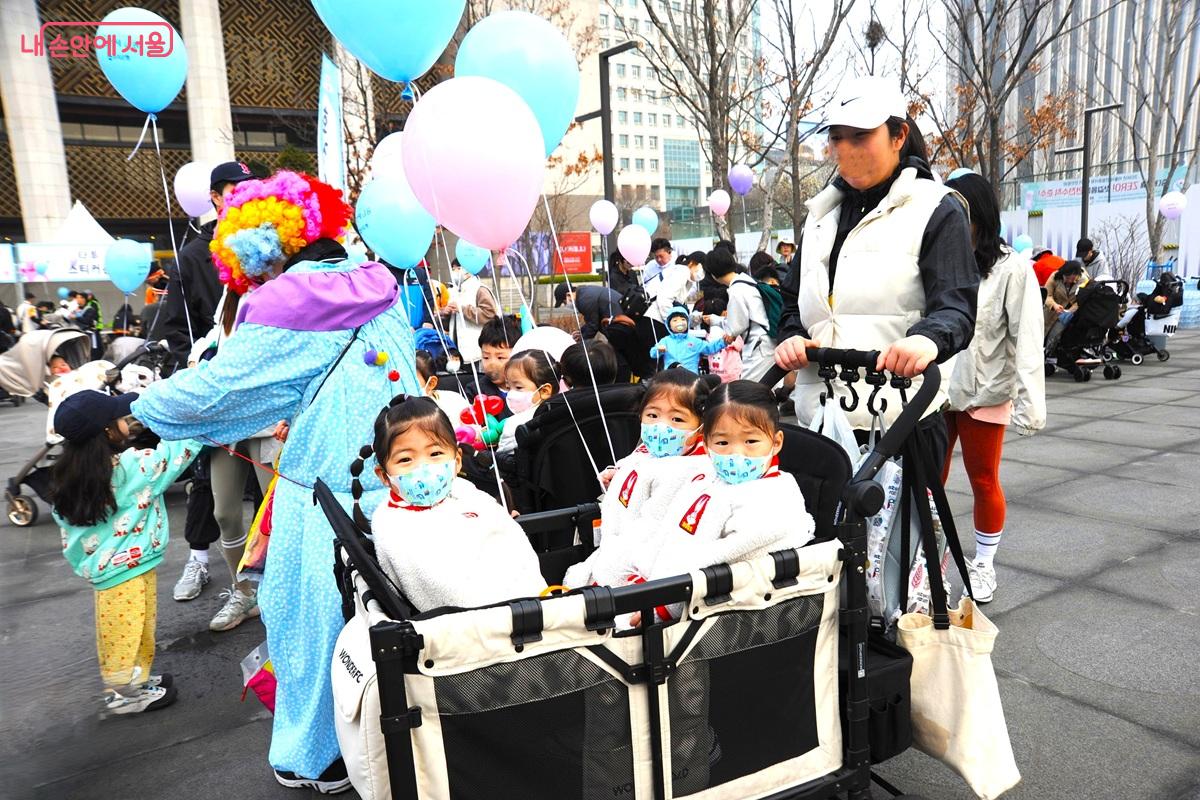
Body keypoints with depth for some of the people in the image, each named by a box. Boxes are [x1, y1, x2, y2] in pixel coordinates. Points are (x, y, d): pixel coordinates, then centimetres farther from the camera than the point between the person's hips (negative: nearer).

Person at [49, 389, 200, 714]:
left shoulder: (68, 476, 1)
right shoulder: (131, 466, -22)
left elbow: (69, 533, 8)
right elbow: (176, 452, -13)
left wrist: (83, 564, 20)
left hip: (103, 567, 8)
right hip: (128, 568, -8)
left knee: (120, 632, 20)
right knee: (128, 631, 6)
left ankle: (135, 679, 35)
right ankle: (126, 692, 18)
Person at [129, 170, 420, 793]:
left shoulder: (284, 310, -13)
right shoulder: (381, 293, 5)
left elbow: (212, 388, -10)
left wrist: (136, 411, 9)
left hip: (328, 495, -6)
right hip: (399, 489, 6)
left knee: (313, 619, 13)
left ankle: (311, 758, 32)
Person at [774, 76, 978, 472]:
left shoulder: (937, 210, 1)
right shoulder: (823, 213, 18)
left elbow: (956, 305, -9)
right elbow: (794, 298, 21)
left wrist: (928, 339, -32)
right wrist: (791, 336, -2)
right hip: (819, 415, 5)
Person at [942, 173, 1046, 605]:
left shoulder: (1012, 269, -8)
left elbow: (1027, 341, -11)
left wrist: (1028, 405, -17)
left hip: (984, 395, -3)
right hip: (933, 391, 3)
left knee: (984, 481, 12)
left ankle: (983, 564, 29)